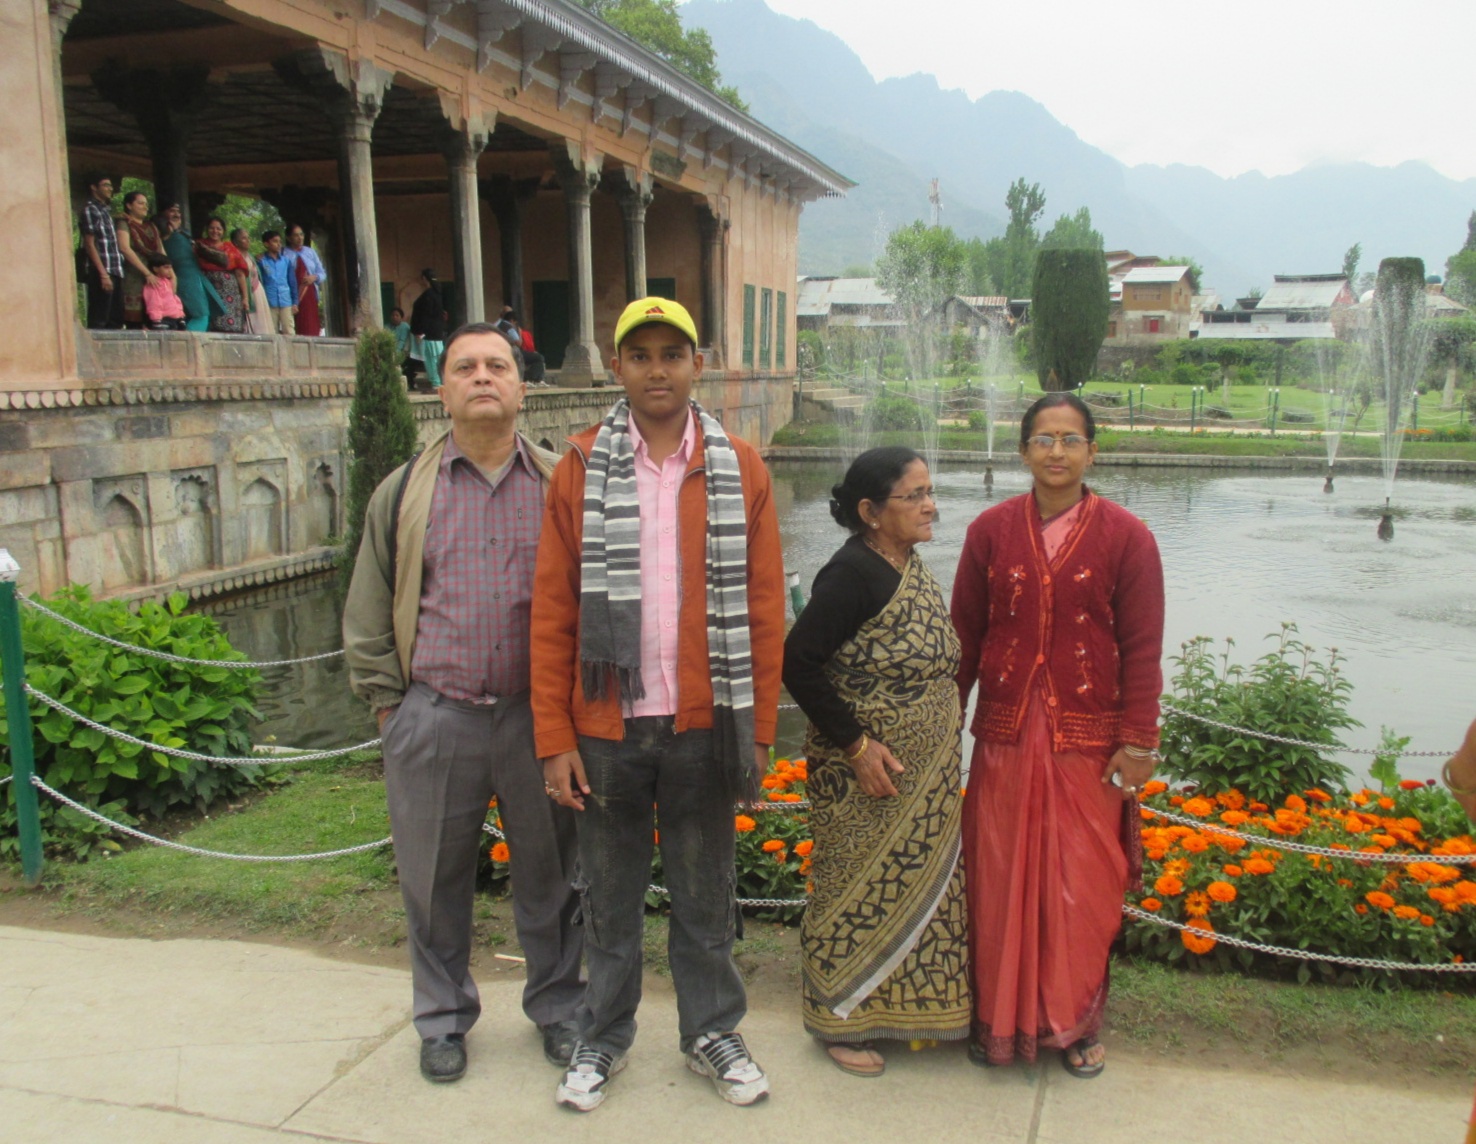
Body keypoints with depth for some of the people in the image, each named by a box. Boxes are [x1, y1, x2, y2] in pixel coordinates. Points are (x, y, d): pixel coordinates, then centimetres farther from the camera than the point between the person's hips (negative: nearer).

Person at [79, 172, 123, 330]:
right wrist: (103, 274, -17)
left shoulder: (105, 211, 21)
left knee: (116, 321, 9)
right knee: (98, 322, -8)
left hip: (114, 272, 9)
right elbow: (89, 244, -12)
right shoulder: (90, 210, -4)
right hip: (102, 273, -9)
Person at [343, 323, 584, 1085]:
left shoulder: (559, 487, 4)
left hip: (538, 716, 0)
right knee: (435, 878, 11)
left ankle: (557, 1007, 32)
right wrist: (388, 704, 5)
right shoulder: (403, 493, 6)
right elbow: (368, 614, 10)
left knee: (549, 872, 12)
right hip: (434, 721, 1)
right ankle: (444, 1020, 31)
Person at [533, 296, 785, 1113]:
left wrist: (759, 730, -2)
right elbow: (552, 612, -2)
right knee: (610, 893, 15)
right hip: (606, 723, 0)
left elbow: (763, 609, 1)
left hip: (704, 723, 0)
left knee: (704, 891, 14)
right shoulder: (581, 469, 0)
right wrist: (555, 738, -5)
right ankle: (603, 1037, 34)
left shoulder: (739, 469, 1)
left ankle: (712, 1031, 34)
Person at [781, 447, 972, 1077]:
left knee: (917, 883, 17)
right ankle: (842, 1022, 23)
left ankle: (902, 1007, 35)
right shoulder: (852, 572, -20)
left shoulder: (909, 564, 6)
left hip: (925, 773, 8)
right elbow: (798, 662, -24)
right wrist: (856, 744, -21)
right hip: (865, 768, -8)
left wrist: (946, 727, 10)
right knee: (860, 889, 5)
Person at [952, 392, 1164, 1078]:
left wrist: (1137, 742, -6)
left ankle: (1075, 1024, 26)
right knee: (1001, 883, 8)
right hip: (1006, 737, 1)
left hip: (1088, 743, -1)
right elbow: (964, 636, 5)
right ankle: (1000, 1020, 25)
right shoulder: (991, 531, 3)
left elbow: (1141, 649, -2)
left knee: (1083, 886, 7)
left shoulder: (1125, 537, -2)